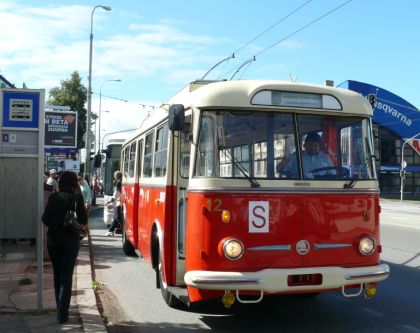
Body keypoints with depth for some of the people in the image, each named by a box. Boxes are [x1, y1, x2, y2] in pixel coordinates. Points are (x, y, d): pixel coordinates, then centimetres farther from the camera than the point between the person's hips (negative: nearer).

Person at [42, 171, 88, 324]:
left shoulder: (53, 197, 1)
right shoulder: (76, 197, -8)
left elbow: (45, 218, -1)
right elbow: (83, 217, -15)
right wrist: (83, 225, 6)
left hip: (53, 238, 4)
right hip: (70, 239, -3)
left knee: (57, 274, 18)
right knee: (66, 277, 1)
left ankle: (60, 308, 29)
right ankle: (62, 313, -3)